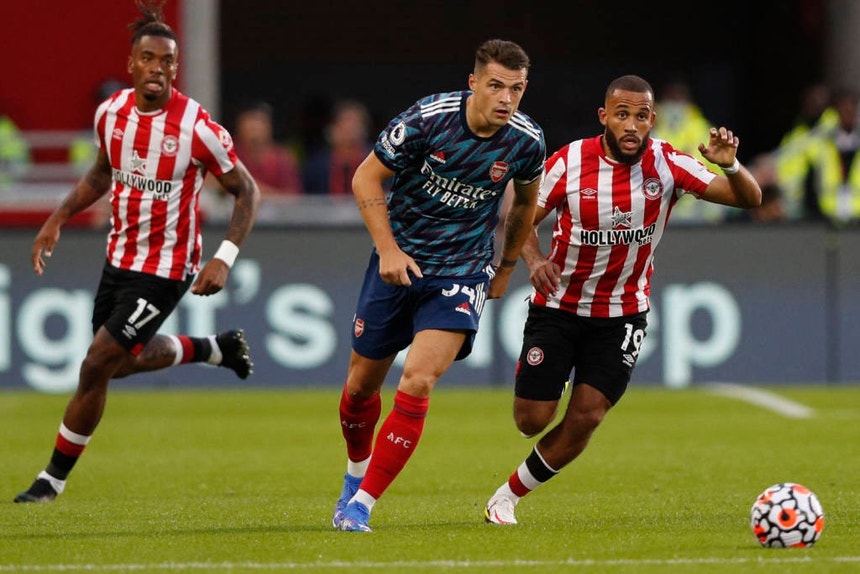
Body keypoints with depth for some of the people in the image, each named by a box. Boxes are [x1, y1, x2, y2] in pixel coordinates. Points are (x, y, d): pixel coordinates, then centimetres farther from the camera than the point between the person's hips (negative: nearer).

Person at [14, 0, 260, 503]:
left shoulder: (197, 128, -21)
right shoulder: (112, 112, -4)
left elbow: (246, 191, -11)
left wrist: (224, 259, -20)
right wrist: (58, 220, 9)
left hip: (165, 269, -7)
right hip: (119, 257, 7)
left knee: (97, 366, -9)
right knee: (125, 360, 21)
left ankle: (54, 478, 7)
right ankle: (216, 348, 46)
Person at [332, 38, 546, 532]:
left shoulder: (527, 141, -10)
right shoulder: (428, 118, -18)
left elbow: (525, 200, 12)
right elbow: (366, 178, -7)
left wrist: (506, 267, 19)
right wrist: (388, 249, -15)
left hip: (463, 274, 0)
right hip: (399, 263, 0)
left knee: (417, 383, -20)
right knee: (362, 384, 11)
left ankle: (361, 505, -11)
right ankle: (357, 473, 42)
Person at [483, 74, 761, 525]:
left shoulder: (667, 164, -13)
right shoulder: (569, 163, -14)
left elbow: (749, 198, -14)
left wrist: (730, 165, -37)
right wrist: (534, 260, -24)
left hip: (623, 314, 1)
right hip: (557, 306, -1)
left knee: (585, 418, -10)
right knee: (532, 420, -2)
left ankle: (509, 496, 10)